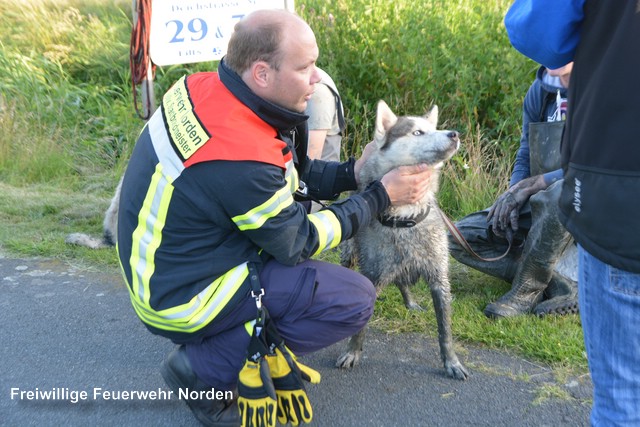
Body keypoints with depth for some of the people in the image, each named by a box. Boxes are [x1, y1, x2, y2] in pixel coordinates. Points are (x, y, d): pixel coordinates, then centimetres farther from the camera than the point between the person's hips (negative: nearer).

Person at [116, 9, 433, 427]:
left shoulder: (201, 87, -7)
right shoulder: (241, 157, -32)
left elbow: (291, 173, 6)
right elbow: (298, 243, -15)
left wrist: (353, 173, -5)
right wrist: (382, 194, -10)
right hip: (181, 298, -9)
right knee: (356, 299, -9)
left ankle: (265, 336, 13)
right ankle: (204, 367, -3)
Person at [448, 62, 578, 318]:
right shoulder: (541, 89, 4)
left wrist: (533, 184, -22)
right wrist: (512, 196, -8)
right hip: (541, 204, 7)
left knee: (559, 194, -41)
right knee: (460, 237, -4)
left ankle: (527, 292, -19)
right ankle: (564, 286, -14)